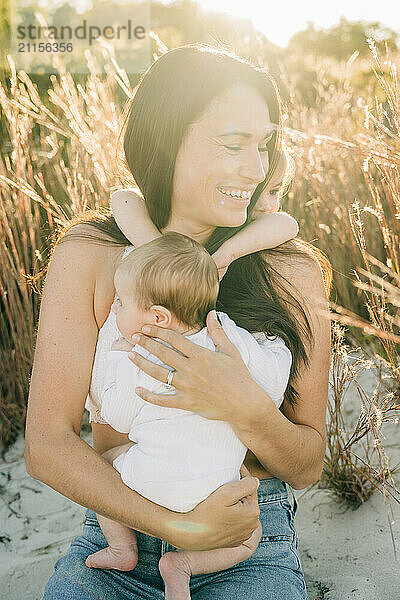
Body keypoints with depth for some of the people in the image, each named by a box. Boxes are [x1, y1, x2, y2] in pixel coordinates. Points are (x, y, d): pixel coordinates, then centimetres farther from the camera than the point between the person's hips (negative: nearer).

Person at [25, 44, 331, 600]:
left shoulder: (291, 272, -8)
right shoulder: (88, 257, -8)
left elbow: (307, 468, -3)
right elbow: (48, 444, -10)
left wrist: (245, 408, -24)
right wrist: (179, 526, -20)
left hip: (253, 550, 1)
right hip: (117, 530, 0)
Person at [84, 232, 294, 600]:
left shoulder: (138, 361, -12)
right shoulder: (231, 338, -8)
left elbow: (117, 419, 1)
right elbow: (273, 378, 3)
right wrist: (275, 346, 24)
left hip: (150, 485, -1)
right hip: (215, 493, 2)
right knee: (247, 539, 28)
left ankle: (122, 550, 25)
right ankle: (183, 564, 5)